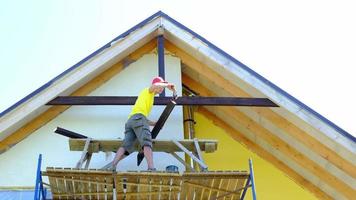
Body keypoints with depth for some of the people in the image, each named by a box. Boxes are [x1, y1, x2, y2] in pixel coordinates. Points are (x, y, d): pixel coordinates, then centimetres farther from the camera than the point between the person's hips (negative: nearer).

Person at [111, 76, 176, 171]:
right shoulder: (148, 91, 19)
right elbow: (154, 85, -8)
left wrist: (156, 123, 33)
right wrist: (167, 85, 6)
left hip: (130, 120, 8)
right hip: (139, 118, -8)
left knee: (126, 146, -9)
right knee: (146, 143, -20)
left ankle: (113, 166, -28)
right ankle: (151, 168, -36)